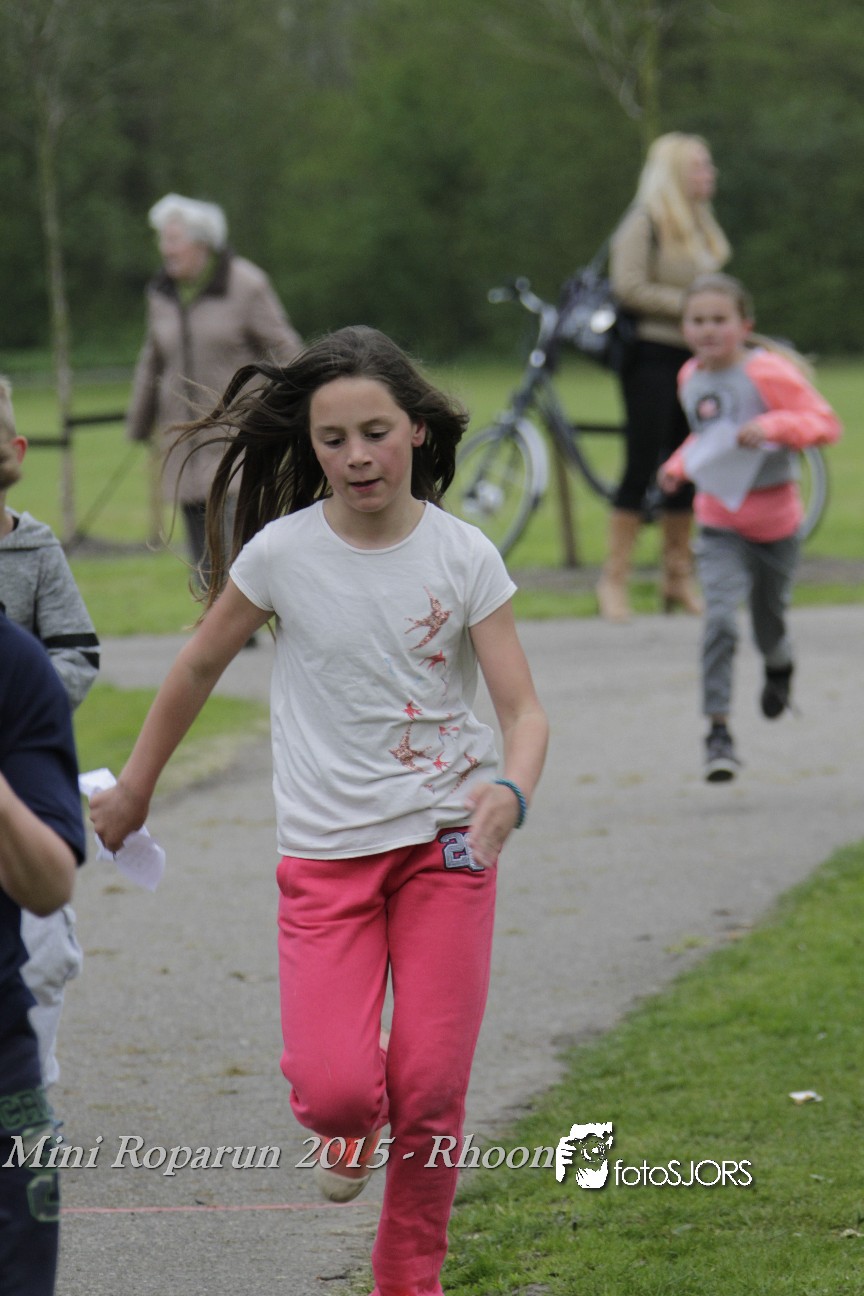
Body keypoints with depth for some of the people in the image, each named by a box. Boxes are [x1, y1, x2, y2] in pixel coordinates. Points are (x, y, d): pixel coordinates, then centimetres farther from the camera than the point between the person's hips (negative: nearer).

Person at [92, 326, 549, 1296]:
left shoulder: (463, 555, -5)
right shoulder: (281, 553, -5)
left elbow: (523, 709, -6)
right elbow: (197, 669, 11)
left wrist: (510, 792, -28)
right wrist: (132, 790, 19)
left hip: (445, 845, 0)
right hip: (324, 852, 0)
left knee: (429, 1094, -5)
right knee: (334, 1090, -15)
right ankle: (352, 1125, 23)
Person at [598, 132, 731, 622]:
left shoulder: (702, 226, 18)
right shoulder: (644, 223, -7)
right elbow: (629, 287, -16)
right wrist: (688, 304, -15)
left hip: (693, 359, 8)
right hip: (653, 358, -8)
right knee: (643, 466, -9)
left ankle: (678, 580, 13)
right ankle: (615, 578, -5)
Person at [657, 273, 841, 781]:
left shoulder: (767, 373, -17)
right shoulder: (692, 378, 3)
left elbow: (827, 423, -19)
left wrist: (774, 426, -34)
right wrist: (680, 465, 6)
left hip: (774, 516, -3)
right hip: (720, 520, 3)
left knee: (769, 621, 14)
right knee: (720, 617, -16)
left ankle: (781, 665, 53)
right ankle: (719, 732, -15)